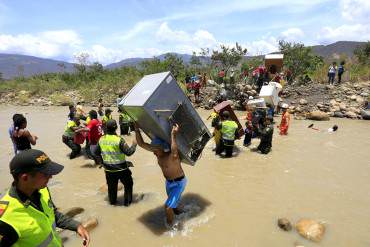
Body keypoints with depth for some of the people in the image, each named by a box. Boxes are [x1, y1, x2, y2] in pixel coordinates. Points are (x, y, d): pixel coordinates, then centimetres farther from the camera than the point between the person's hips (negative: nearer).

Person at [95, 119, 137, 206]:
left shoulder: (101, 139, -5)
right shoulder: (119, 140, -23)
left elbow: (96, 153, 7)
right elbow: (129, 152, -19)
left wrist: (102, 161, 23)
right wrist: (134, 145, -3)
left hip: (108, 169, 5)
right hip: (121, 169, -5)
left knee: (111, 186, 24)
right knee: (128, 184, 18)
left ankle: (112, 201, 40)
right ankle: (127, 201, 24)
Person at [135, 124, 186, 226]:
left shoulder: (172, 156, -35)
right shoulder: (157, 150, -14)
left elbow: (174, 153, -61)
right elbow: (141, 143, -14)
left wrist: (173, 135, -63)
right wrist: (137, 129, -23)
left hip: (179, 182, -7)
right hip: (168, 182, 8)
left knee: (168, 207, -10)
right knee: (173, 204, 27)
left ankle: (171, 226, 16)